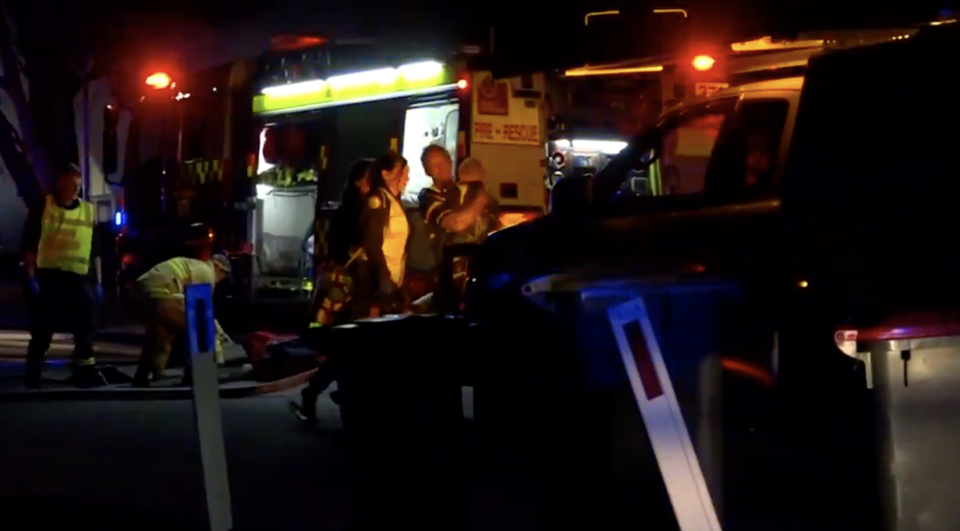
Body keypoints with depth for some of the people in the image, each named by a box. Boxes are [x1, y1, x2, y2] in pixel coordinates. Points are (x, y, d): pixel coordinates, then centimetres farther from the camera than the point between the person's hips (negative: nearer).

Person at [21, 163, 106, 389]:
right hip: (48, 276, -3)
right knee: (42, 331, 1)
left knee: (85, 327, 3)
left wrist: (98, 281, 9)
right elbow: (29, 245, -1)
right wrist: (30, 277, -9)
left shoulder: (89, 210, 12)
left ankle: (85, 370, 11)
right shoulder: (42, 207, 1)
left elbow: (95, 250, 15)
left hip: (79, 278, 3)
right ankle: (33, 375, 8)